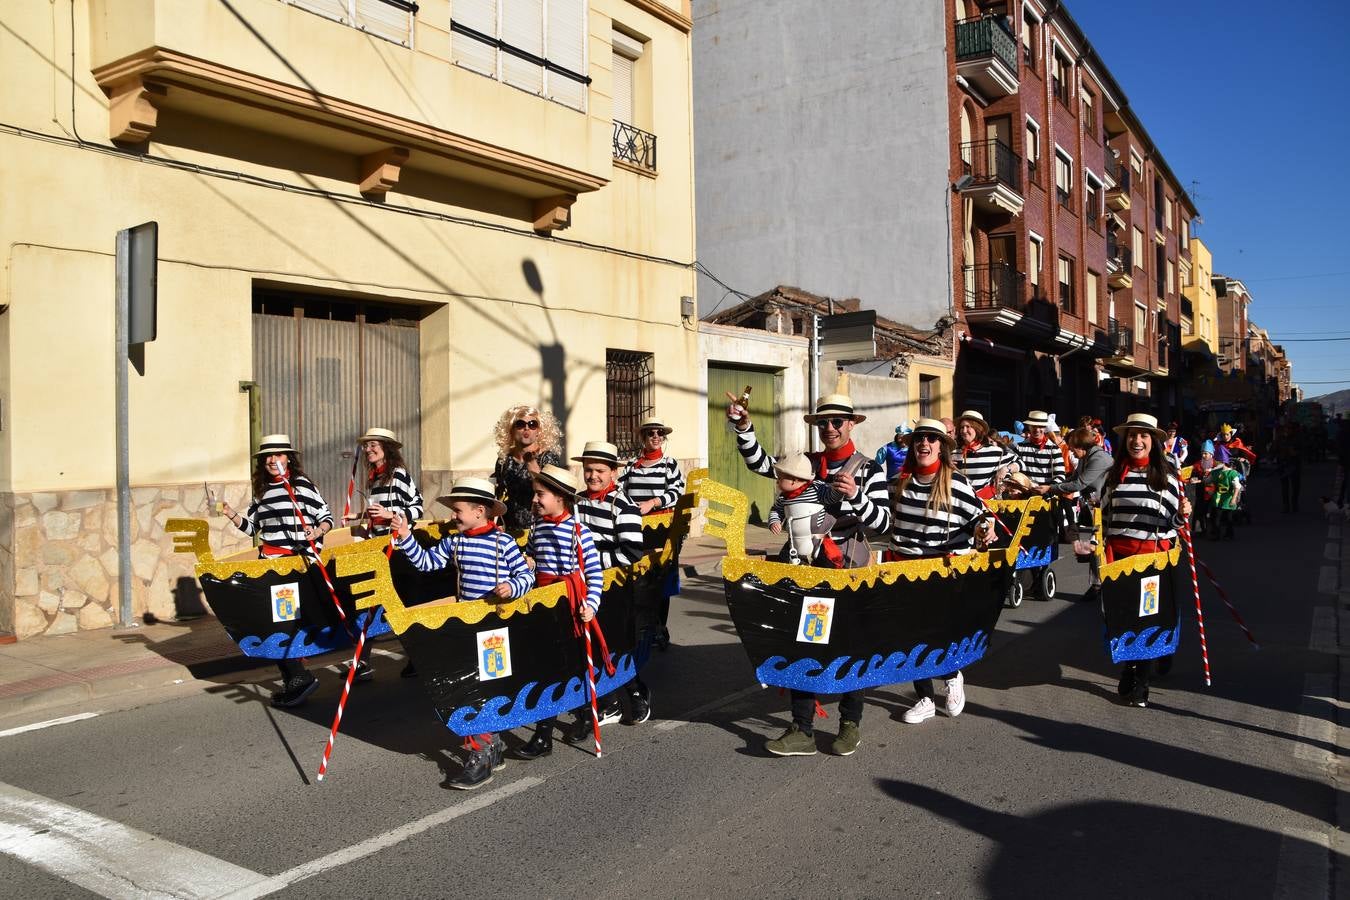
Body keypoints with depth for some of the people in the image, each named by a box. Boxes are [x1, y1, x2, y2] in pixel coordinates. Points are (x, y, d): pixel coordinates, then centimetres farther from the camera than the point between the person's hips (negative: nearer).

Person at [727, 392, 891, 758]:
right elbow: (761, 464, 0)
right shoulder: (807, 463, 5)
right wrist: (744, 428, -12)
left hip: (849, 567, -4)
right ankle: (802, 730, 11)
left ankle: (850, 724, 26)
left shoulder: (868, 469, -6)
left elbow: (882, 522, -14)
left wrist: (855, 497, -30)